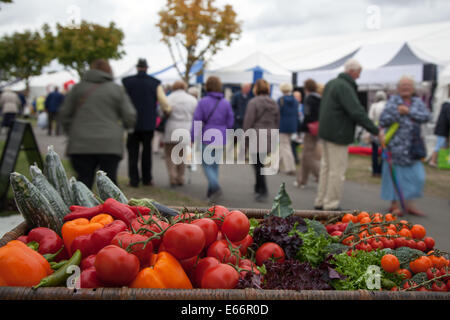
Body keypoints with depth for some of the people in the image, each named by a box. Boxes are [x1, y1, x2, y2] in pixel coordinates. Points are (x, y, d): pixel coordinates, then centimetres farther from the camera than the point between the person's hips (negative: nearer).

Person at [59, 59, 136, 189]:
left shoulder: (78, 88, 10)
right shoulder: (117, 90, 7)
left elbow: (64, 114, 8)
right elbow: (130, 117, 1)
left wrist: (72, 133, 20)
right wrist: (121, 126, 21)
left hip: (81, 144, 1)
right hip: (110, 145, -1)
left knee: (84, 178, 6)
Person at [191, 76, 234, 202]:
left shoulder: (203, 102, -7)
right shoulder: (226, 103, 2)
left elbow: (196, 121, -8)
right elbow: (230, 122, 5)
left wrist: (193, 138, -2)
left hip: (207, 138, -4)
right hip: (221, 139, 4)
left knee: (207, 165, 1)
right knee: (215, 164, 13)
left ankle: (216, 187, -19)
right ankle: (211, 191, 18)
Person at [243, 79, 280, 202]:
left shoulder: (253, 102, -8)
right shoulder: (274, 104, 12)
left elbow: (248, 121, -10)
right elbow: (277, 123, 15)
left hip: (256, 138, -6)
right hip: (269, 139, 6)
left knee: (258, 165, -3)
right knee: (260, 163, 17)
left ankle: (263, 190, -11)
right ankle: (258, 188, 26)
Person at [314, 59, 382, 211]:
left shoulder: (331, 83, 13)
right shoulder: (345, 87, -17)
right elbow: (357, 112, -24)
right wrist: (376, 131, -21)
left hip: (325, 132, 10)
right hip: (337, 134, -10)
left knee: (326, 166, 16)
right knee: (337, 170, -2)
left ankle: (320, 201, 22)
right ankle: (331, 205, 3)